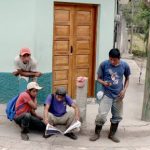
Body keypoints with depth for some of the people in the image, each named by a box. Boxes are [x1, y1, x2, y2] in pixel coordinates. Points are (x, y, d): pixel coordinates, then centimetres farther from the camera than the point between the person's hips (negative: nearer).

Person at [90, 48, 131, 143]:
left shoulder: (125, 65, -7)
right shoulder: (104, 64, -12)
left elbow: (127, 79, 7)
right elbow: (99, 78, -2)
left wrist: (124, 90, -6)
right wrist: (104, 83, -23)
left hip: (118, 95, 3)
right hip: (107, 94, -2)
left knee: (117, 116, 11)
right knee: (102, 115, -10)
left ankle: (112, 134, 31)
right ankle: (97, 133, 12)